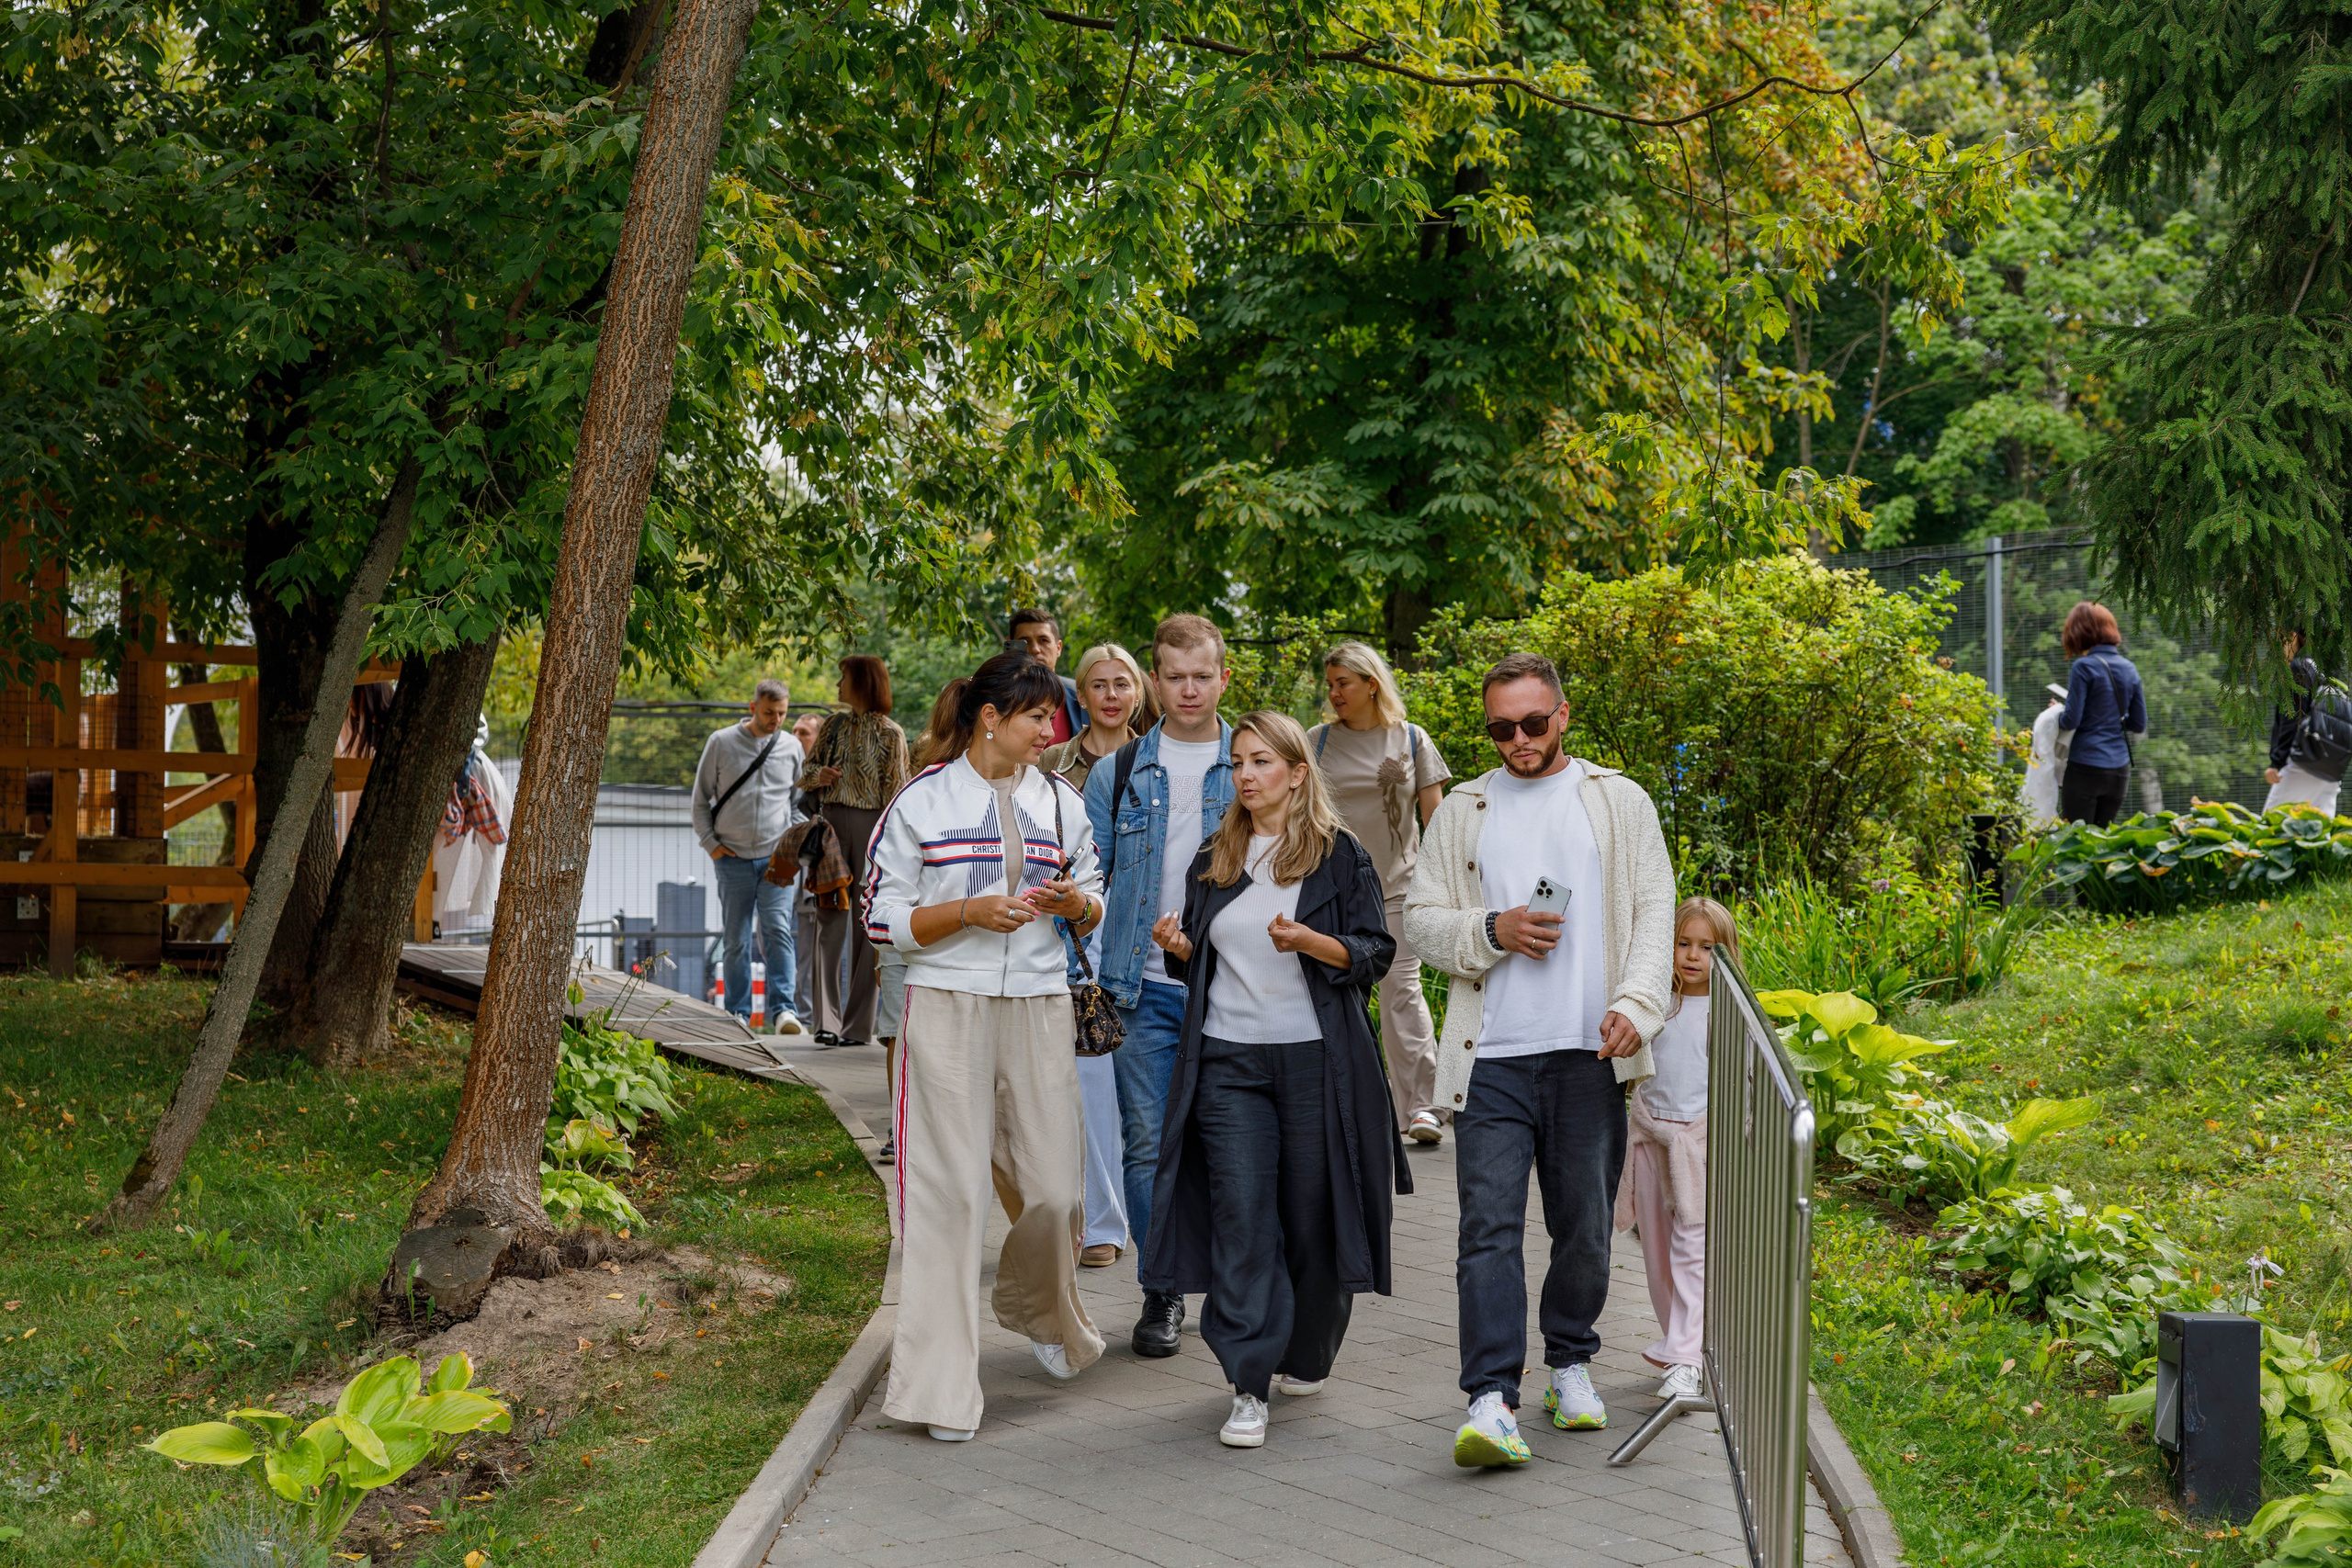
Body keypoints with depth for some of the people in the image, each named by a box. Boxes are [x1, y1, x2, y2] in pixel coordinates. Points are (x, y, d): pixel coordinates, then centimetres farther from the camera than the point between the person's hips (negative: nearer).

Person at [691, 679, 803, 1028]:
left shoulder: (791, 747, 7)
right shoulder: (721, 743, 2)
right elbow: (701, 799, 8)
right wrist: (710, 843, 0)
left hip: (776, 857, 0)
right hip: (733, 858, 0)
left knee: (778, 930, -14)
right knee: (735, 940, 5)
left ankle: (781, 1007, -15)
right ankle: (738, 1012, 13)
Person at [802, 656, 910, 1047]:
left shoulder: (889, 733, -1)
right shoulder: (834, 726, 13)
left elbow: (896, 791, -5)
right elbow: (807, 773, 20)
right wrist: (818, 776, -4)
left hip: (871, 825, -4)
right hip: (832, 823, 4)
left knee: (868, 925, 0)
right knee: (831, 920, 0)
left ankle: (858, 1024, 4)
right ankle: (828, 1020, 1)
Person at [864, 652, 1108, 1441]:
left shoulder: (1061, 801, 11)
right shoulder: (922, 801, -1)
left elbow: (1095, 909, 18)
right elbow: (883, 918, -2)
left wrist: (1076, 902, -5)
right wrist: (970, 912, -16)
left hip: (1040, 1011, 4)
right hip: (948, 1011, -3)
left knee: (1053, 1190, 2)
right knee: (951, 1192, -6)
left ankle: (1041, 1314, 35)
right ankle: (940, 1385, 0)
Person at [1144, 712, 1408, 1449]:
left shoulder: (1340, 856, 1)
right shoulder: (1212, 864, 14)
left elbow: (1376, 953, -2)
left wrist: (1312, 942, -19)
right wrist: (1179, 949, -2)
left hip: (1315, 1057, -2)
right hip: (1229, 1061, 3)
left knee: (1313, 1215, 3)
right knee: (1240, 1216, -7)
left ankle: (1306, 1355, 26)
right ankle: (1249, 1387, -7)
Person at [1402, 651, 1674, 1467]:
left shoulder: (1618, 802, 11)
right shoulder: (1463, 811, 13)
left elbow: (1654, 915, 4)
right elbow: (1419, 917, 12)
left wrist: (1636, 1005, -11)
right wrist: (1493, 932, -7)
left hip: (1589, 1054, 0)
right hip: (1491, 1055, 0)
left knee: (1584, 1226, 7)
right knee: (1489, 1225, -10)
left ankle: (1571, 1364, 27)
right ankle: (1491, 1400, -13)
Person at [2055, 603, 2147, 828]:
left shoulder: (2083, 667, -11)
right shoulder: (2128, 669, 9)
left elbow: (2072, 720, -13)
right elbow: (2139, 725, 11)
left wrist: (2057, 714, 7)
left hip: (2085, 767, -6)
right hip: (2119, 768, 6)